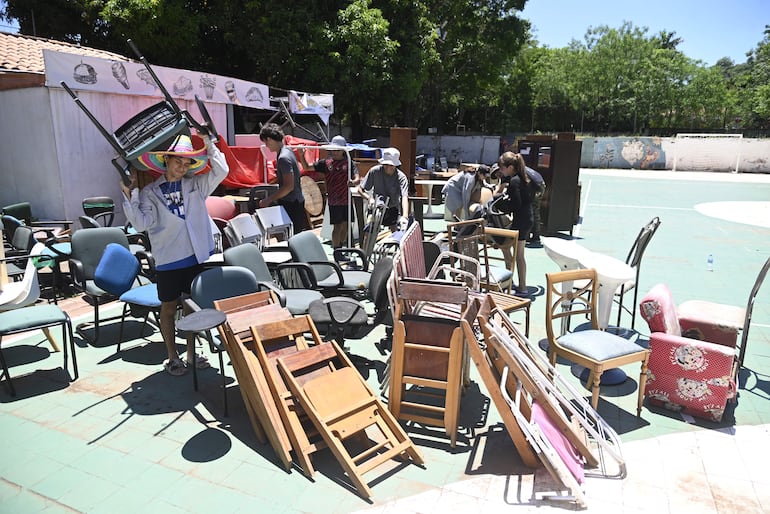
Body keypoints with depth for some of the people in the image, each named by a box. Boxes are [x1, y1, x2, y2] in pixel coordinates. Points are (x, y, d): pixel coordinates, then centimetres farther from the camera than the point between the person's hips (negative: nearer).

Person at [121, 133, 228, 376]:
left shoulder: (195, 185, 4)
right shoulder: (150, 193, -1)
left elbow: (221, 171, -7)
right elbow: (141, 223, -11)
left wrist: (208, 142, -6)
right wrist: (129, 195, -18)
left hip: (197, 257, 2)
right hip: (168, 260, -2)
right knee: (169, 308, 10)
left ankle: (191, 354, 28)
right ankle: (172, 357, 25)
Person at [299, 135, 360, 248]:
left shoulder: (349, 163, -2)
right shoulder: (326, 163, 3)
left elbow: (357, 178, -15)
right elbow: (307, 167, 6)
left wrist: (353, 182, -38)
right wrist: (301, 155, -9)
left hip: (346, 200, 1)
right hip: (334, 201, -1)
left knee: (345, 225, 12)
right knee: (337, 227, -2)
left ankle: (341, 248, 31)